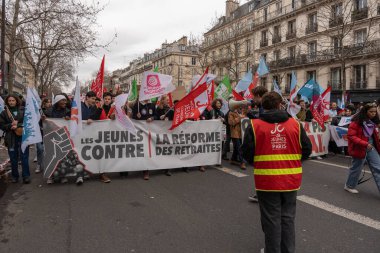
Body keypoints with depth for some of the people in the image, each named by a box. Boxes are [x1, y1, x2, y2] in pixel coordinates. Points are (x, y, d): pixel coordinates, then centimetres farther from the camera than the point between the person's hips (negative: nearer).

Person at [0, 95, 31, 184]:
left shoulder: (23, 111, 2)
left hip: (23, 137, -2)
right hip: (11, 139, 2)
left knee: (24, 157, 1)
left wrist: (18, 125, -15)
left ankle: (26, 176, 9)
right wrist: (11, 126, -15)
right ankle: (15, 176, 23)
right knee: (13, 159, 10)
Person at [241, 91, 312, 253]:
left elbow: (247, 152, -7)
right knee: (288, 218, 18)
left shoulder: (254, 125, -7)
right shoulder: (295, 124, 0)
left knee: (271, 220, 11)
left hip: (267, 181, -2)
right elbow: (307, 150, 4)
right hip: (291, 180, 3)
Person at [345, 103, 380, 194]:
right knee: (356, 168, 7)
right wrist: (365, 144, -28)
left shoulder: (372, 121, 6)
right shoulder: (356, 122, -17)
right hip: (360, 148, -7)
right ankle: (349, 186, 28)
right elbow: (351, 136, -21)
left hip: (371, 147, 7)